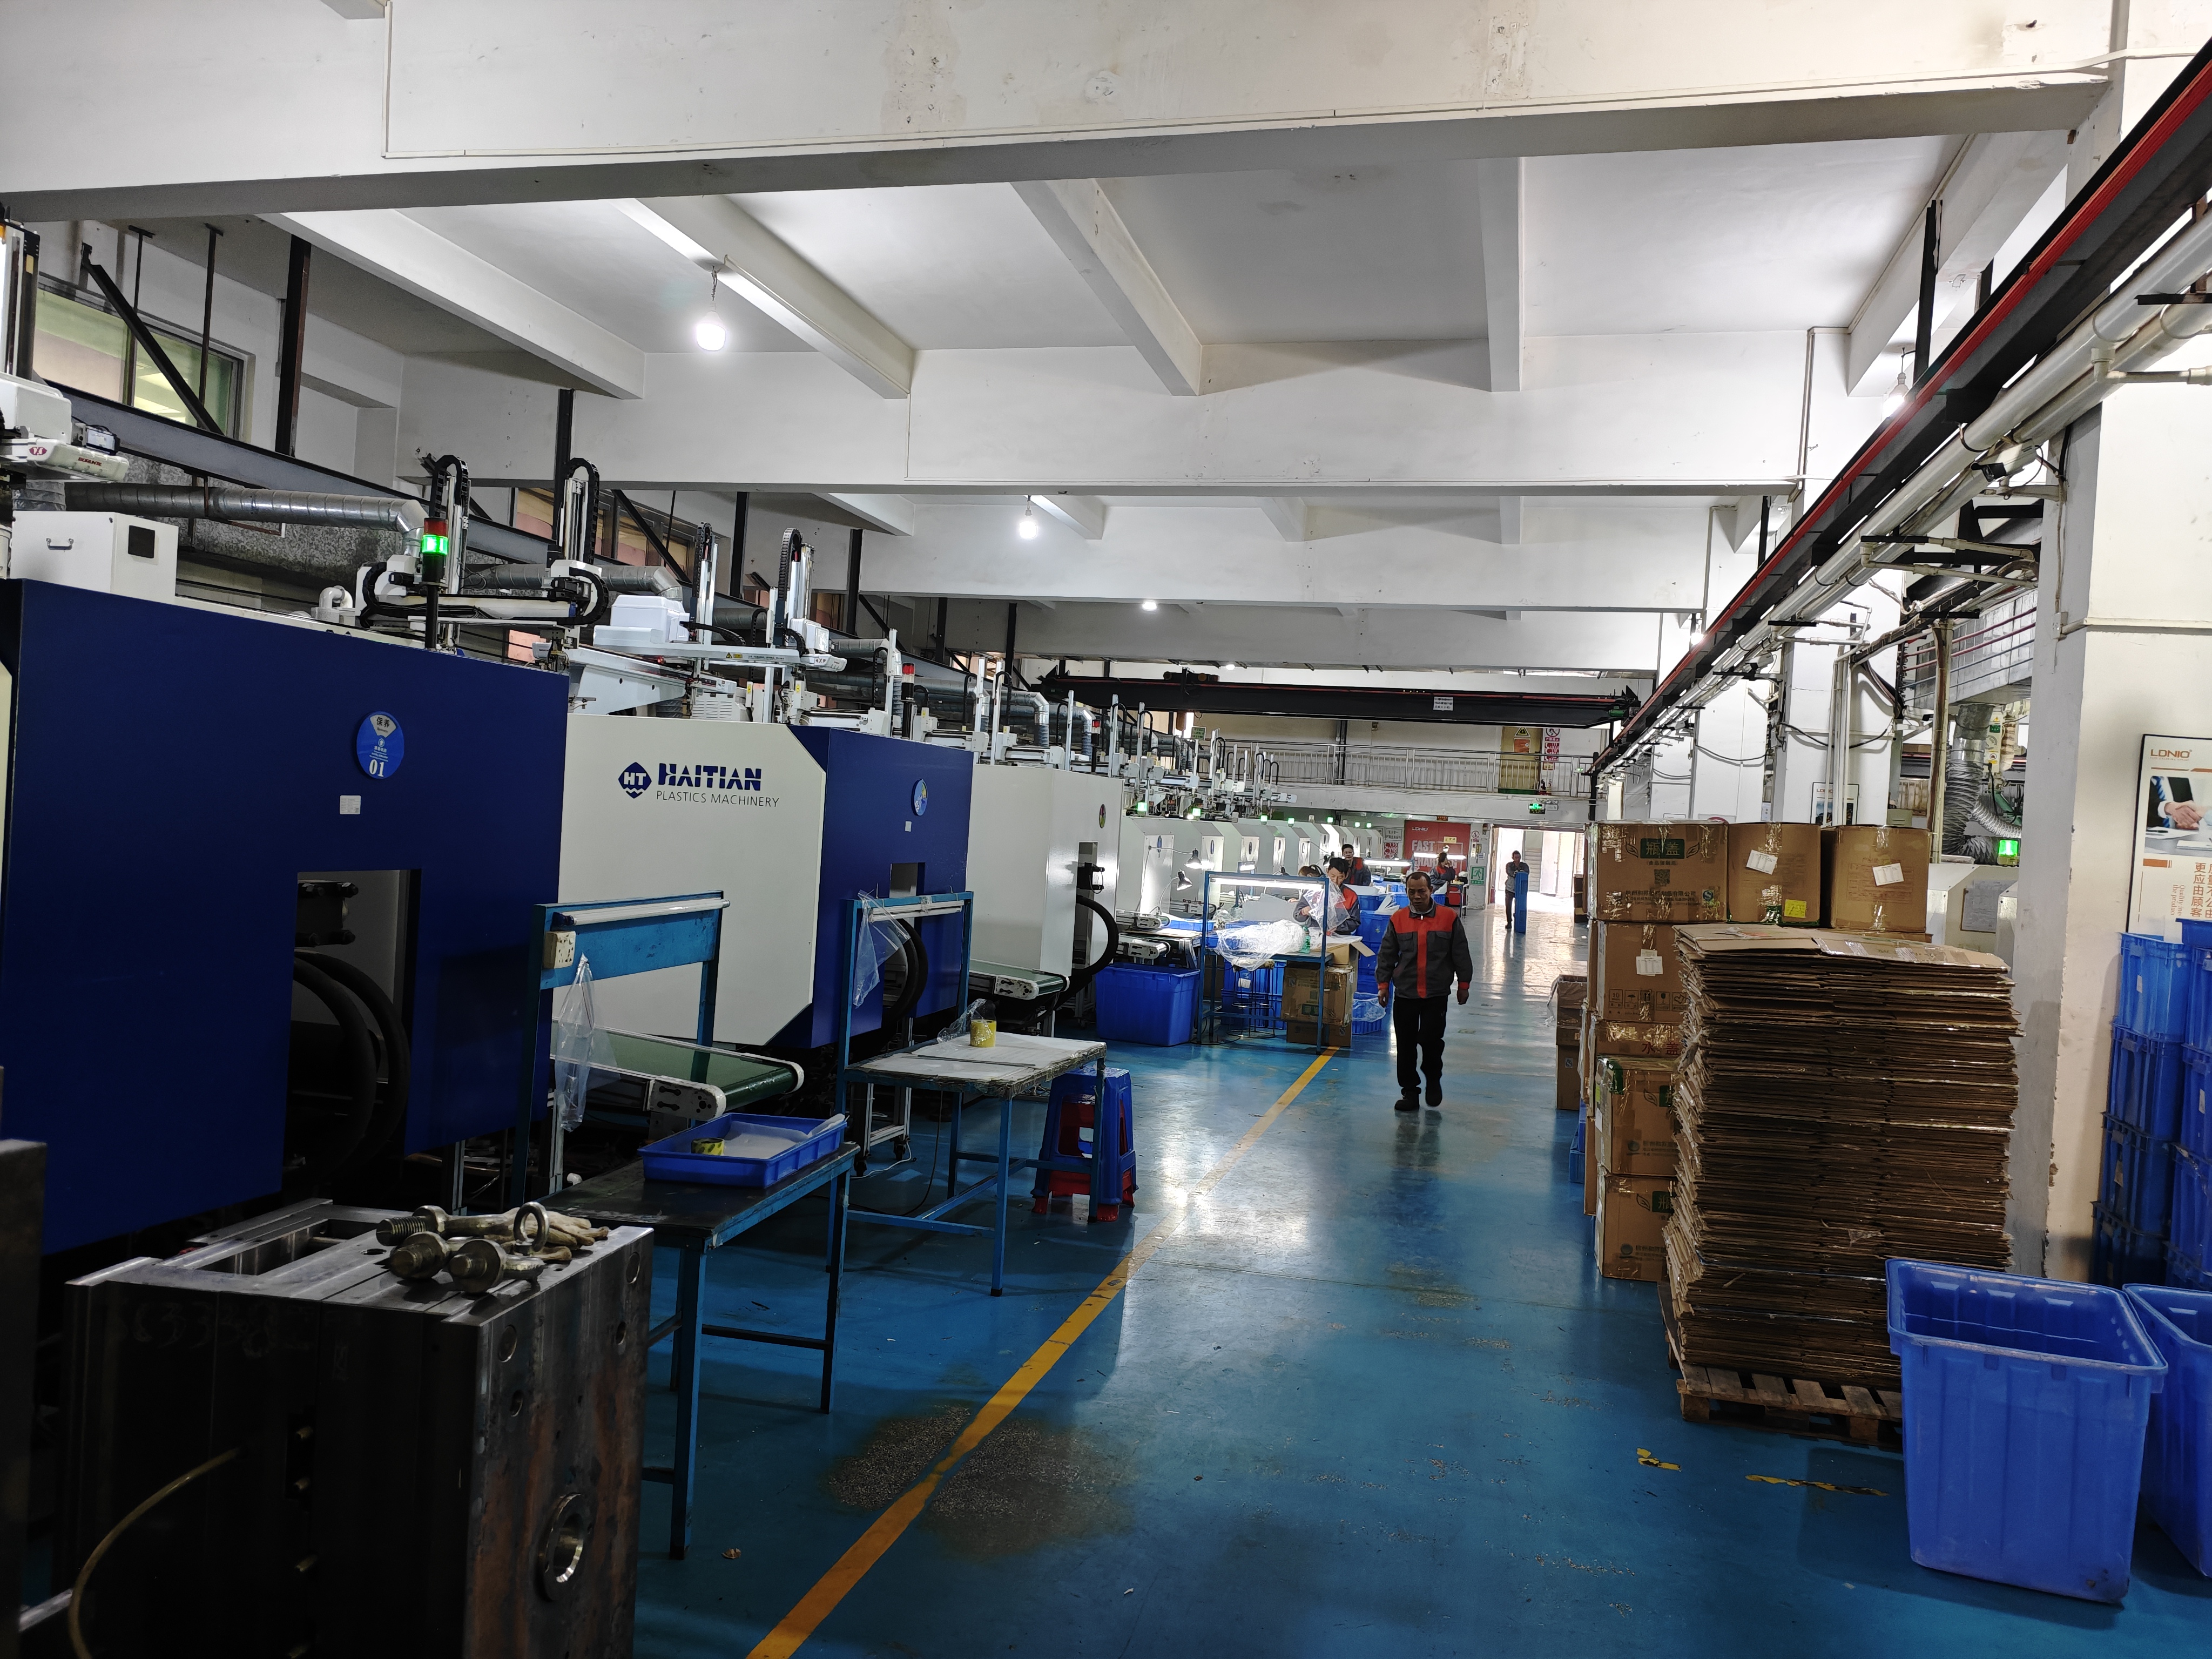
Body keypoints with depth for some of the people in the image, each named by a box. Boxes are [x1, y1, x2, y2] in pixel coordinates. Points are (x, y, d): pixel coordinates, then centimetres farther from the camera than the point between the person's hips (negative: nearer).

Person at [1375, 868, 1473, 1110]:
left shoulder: (1449, 917, -1)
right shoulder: (1398, 919, 2)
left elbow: (1461, 954, 5)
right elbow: (1386, 955, 8)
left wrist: (1463, 984, 5)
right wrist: (1383, 984, 4)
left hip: (1436, 993, -2)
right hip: (1404, 993, 2)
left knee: (1431, 1039, -8)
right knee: (1406, 1045, 4)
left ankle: (1434, 1078, 22)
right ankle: (1409, 1092, 15)